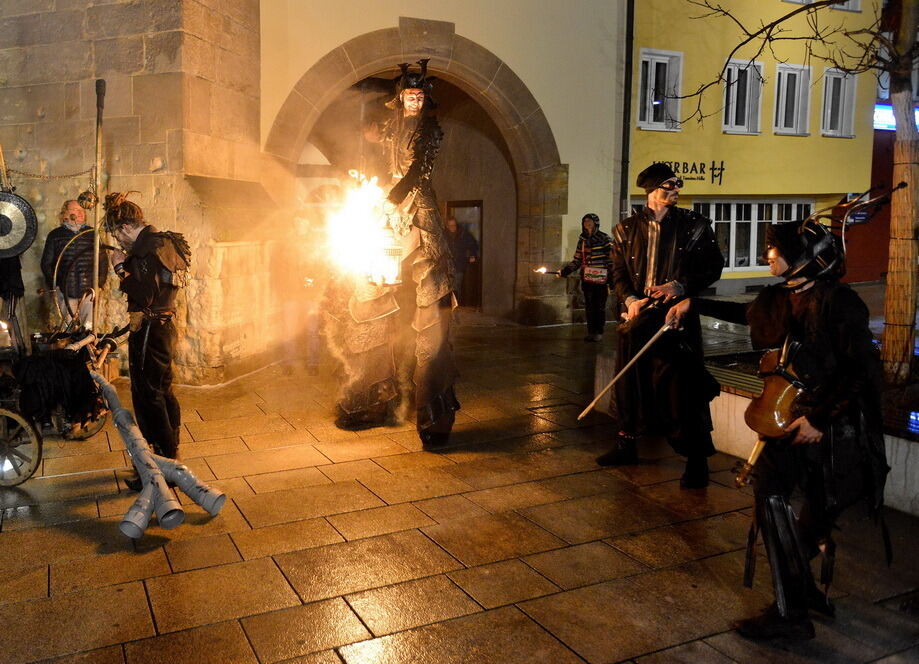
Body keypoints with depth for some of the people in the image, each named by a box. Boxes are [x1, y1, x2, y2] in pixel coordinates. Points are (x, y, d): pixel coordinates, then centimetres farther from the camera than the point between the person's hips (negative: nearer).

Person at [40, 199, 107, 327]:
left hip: (89, 289, 0)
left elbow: (103, 261, 12)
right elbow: (46, 263, 10)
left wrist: (99, 283, 4)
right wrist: (53, 285, 2)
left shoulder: (92, 234, 9)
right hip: (65, 291, 0)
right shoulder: (55, 235, 7)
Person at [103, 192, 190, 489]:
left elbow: (144, 296, -23)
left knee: (147, 397, -3)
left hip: (149, 331, -10)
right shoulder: (164, 242, 12)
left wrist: (121, 268, -13)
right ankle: (171, 457, 29)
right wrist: (127, 264, 7)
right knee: (164, 392, 18)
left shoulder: (148, 248, -18)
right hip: (165, 326, 10)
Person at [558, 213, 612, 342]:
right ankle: (591, 331, 17)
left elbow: (610, 259, -8)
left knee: (600, 306, 1)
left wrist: (610, 279, -12)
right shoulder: (582, 240, 12)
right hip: (587, 278, 5)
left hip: (600, 279, -5)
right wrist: (565, 271, 4)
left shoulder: (604, 238, -5)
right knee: (589, 306, 8)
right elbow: (577, 260, 15)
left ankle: (599, 332, 12)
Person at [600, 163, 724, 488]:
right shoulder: (626, 229, 8)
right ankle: (627, 445, 30)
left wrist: (680, 285, -12)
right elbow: (619, 272, 7)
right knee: (630, 378, 12)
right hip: (637, 313, 3)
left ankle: (696, 459, 4)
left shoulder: (694, 225, 2)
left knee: (680, 382, -6)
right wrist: (630, 299, -11)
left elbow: (714, 266, 3)